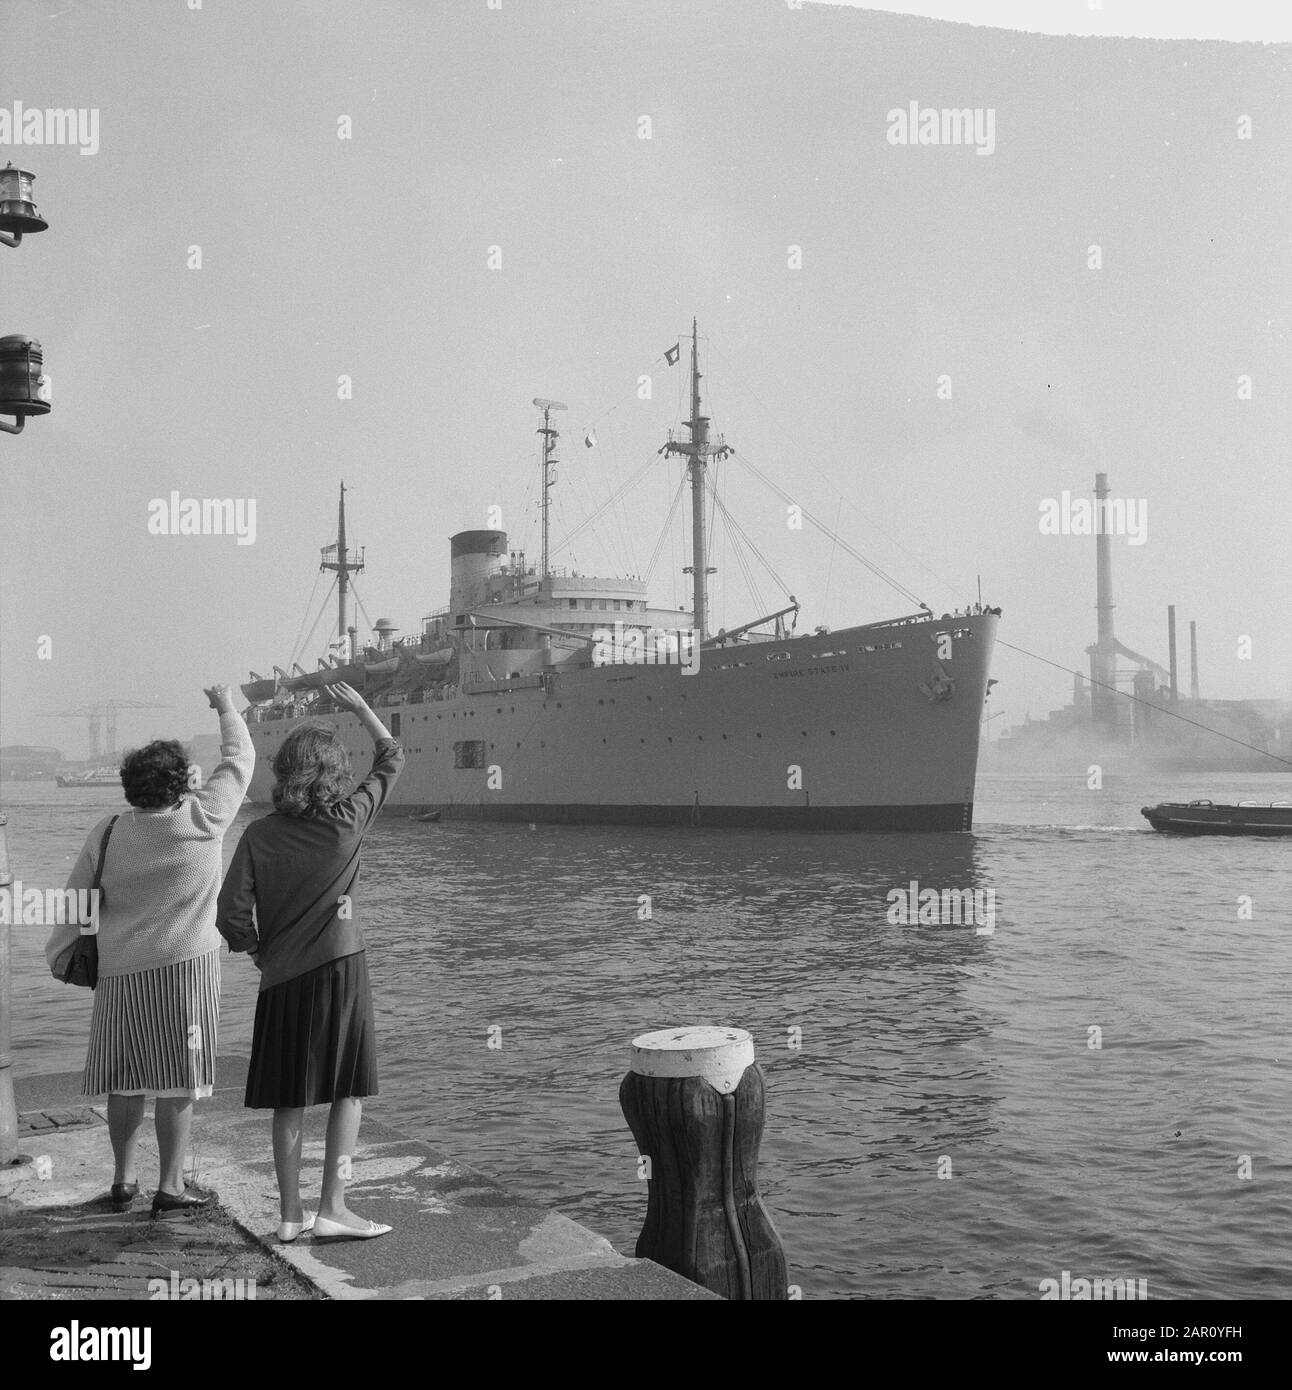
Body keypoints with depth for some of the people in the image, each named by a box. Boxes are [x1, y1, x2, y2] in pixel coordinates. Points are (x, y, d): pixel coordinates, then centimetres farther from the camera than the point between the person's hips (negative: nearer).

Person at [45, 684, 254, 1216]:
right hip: (184, 963, -4)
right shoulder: (201, 818, -7)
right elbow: (240, 758, 6)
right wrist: (226, 707, 21)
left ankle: (124, 1180, 23)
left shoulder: (107, 832, 3)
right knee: (178, 1077, 1)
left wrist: (60, 952, 22)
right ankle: (171, 1187, 5)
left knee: (126, 1078, 13)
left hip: (119, 970, 4)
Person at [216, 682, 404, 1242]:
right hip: (340, 967, -3)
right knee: (349, 1091, 5)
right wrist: (360, 708, 16)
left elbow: (231, 914, -7)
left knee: (288, 1099, 11)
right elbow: (392, 757, 7)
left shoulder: (259, 835, -3)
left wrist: (260, 950, 11)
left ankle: (289, 1213, 17)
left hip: (282, 976, 3)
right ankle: (332, 1209, 1)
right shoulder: (348, 820, -6)